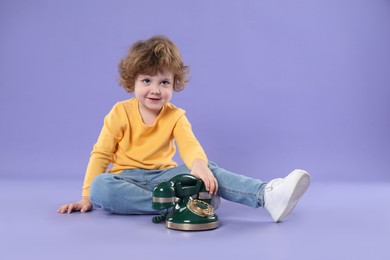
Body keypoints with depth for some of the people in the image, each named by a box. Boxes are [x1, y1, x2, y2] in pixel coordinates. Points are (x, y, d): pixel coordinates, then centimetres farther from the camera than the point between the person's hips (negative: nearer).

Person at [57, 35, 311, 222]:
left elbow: (189, 144, -17)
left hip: (163, 175, 1)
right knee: (100, 187, -35)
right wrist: (87, 197, -8)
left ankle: (267, 194, -42)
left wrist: (199, 164, -42)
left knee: (208, 170, -25)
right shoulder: (120, 113, -4)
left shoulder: (175, 116, 0)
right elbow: (101, 154, -2)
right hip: (127, 177, 0)